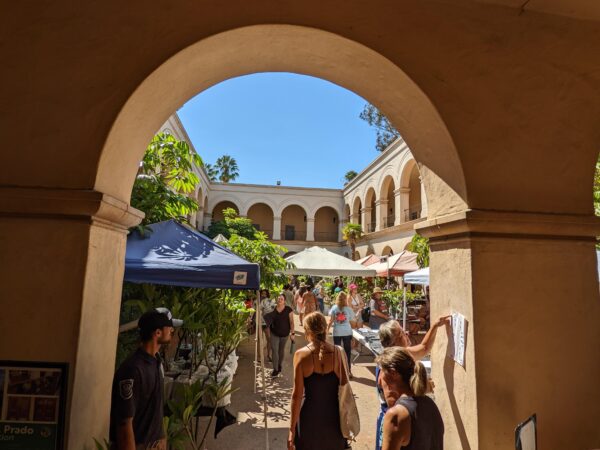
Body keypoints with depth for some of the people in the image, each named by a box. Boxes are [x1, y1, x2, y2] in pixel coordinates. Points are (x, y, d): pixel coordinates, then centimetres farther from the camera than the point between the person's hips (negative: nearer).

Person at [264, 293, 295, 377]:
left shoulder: (288, 310, -14)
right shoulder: (273, 309, -8)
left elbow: (291, 322, -10)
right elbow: (269, 319, 5)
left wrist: (293, 333, -10)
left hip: (284, 334, -1)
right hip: (274, 333, 1)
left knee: (281, 350, 17)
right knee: (274, 350, -4)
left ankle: (280, 365, 38)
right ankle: (275, 369, 7)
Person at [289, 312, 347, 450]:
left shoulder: (301, 355, -18)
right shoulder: (338, 352, -11)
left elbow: (297, 394, -14)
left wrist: (292, 429, -5)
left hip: (309, 416, -2)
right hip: (333, 415, 2)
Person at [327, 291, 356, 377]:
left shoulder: (334, 308, -2)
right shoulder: (348, 309, -4)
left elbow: (330, 321, -4)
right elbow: (352, 322, -3)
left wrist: (327, 329, 6)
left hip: (337, 333, 0)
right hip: (347, 332, 0)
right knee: (347, 352, 10)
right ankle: (348, 371, 15)